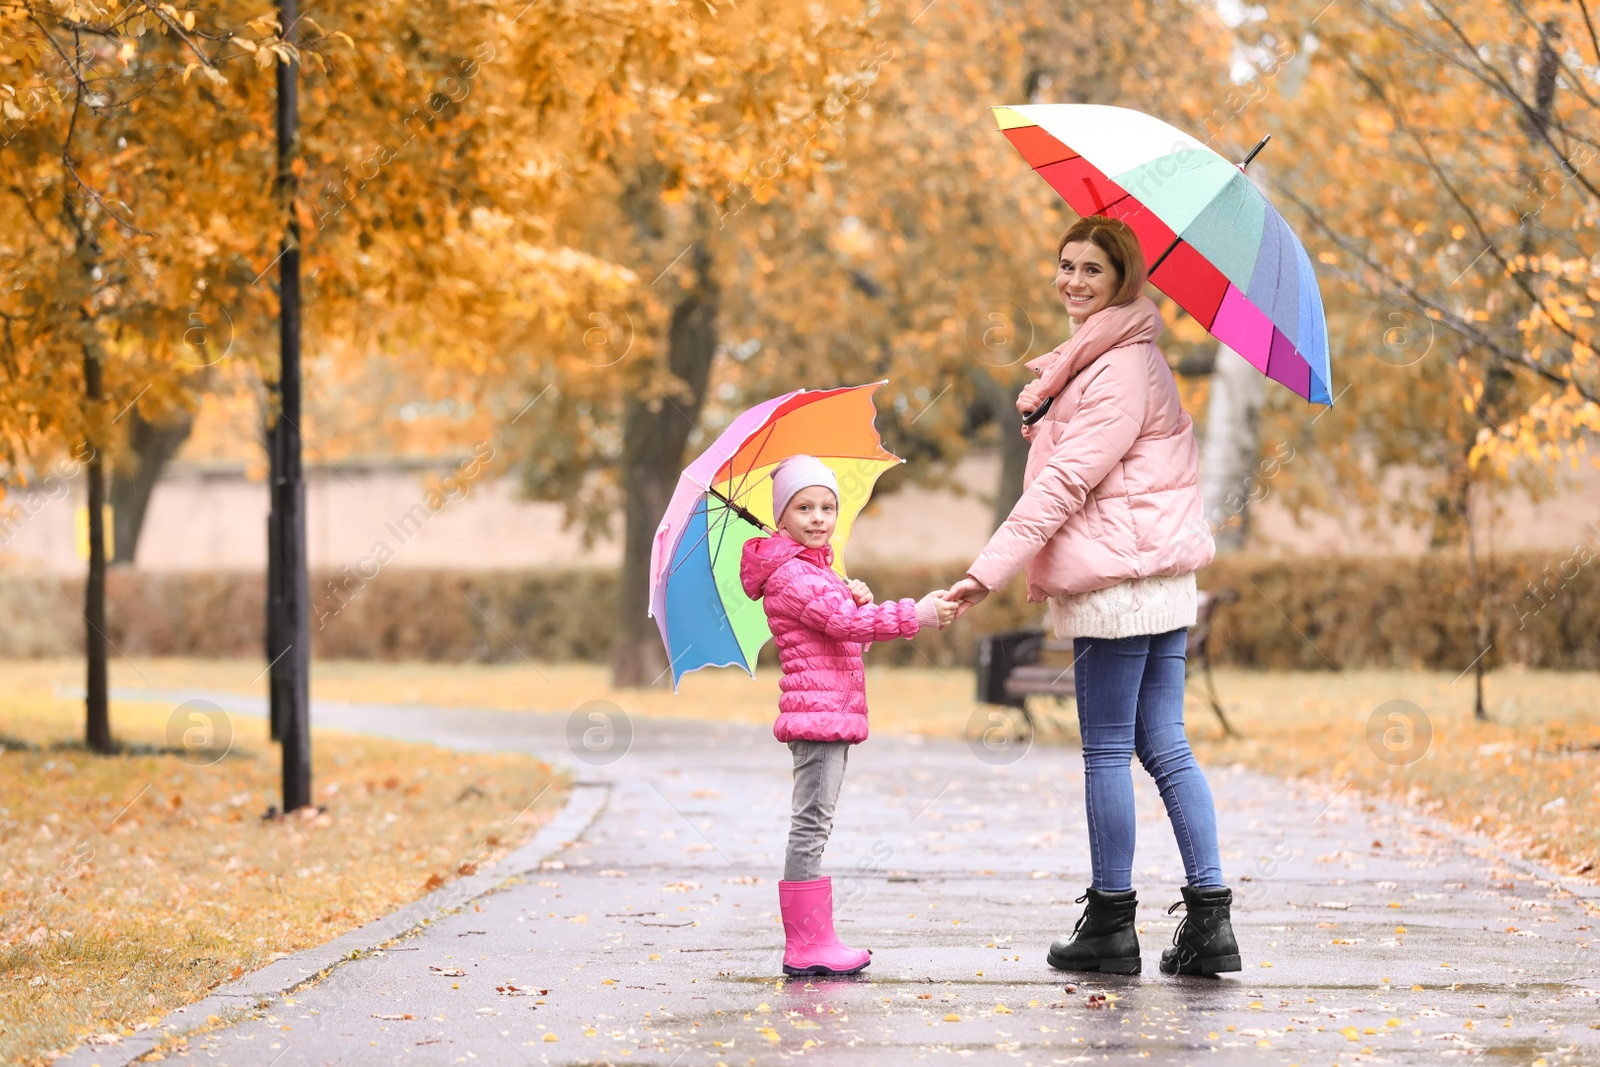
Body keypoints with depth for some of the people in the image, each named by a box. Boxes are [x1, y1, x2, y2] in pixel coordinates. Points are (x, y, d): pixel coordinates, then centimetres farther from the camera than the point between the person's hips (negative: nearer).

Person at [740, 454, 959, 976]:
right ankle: (807, 945, -11)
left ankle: (811, 939, 17)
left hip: (834, 713, 11)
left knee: (813, 825, 12)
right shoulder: (790, 575, -13)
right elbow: (842, 623, -24)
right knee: (812, 823, -10)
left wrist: (859, 601, 0)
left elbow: (852, 628, 22)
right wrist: (916, 614, -27)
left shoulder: (818, 570, 20)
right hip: (817, 710, -11)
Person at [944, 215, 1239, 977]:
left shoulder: (1118, 369, -14)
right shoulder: (1104, 357, 18)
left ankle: (1111, 924, 4)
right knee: (1165, 745, 8)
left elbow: (1065, 481, -18)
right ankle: (1210, 919, 5)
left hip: (1117, 581, -10)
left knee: (1107, 751, -2)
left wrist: (989, 572, -18)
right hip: (1161, 575, 10)